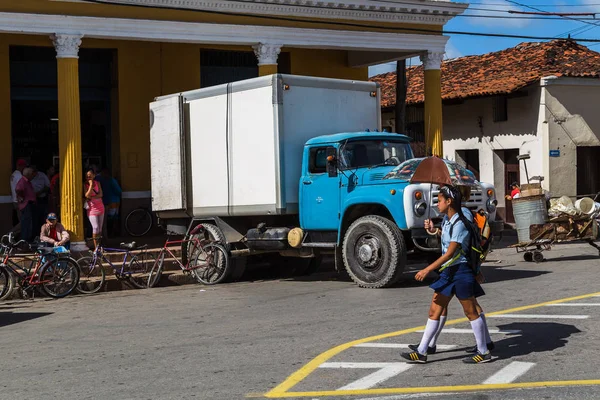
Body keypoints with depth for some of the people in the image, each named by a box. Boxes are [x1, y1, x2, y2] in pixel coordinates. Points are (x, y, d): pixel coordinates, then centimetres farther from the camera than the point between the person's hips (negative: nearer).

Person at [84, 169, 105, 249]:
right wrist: (91, 185, -21)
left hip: (100, 208, 5)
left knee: (100, 228, 8)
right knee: (95, 227, -14)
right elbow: (87, 195, -20)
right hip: (92, 209, -5)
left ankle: (99, 245, 17)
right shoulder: (85, 185, -7)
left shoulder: (97, 183, 5)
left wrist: (92, 197, -18)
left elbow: (100, 194, -4)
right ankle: (96, 247, -9)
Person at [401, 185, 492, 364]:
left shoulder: (459, 224, -18)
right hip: (447, 272, 9)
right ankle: (421, 352, 10)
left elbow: (450, 253, -22)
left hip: (460, 271, -9)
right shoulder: (446, 220, 9)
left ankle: (483, 352, 13)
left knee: (471, 312, 1)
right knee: (434, 311, 7)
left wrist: (427, 270, -24)